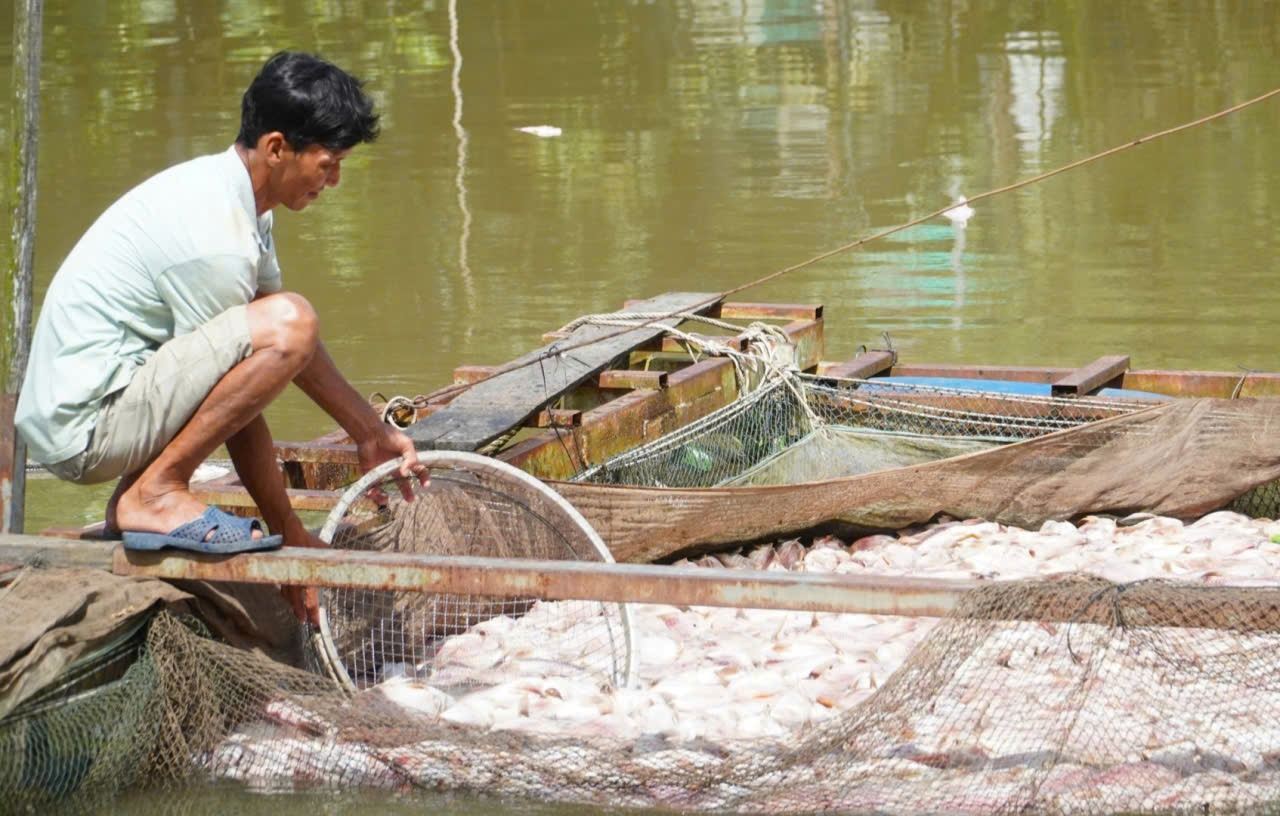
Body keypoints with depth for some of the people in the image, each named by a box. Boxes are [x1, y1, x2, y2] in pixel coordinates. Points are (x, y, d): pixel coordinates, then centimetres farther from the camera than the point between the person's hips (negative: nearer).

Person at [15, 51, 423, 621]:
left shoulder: (231, 195, 10)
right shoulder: (213, 237, -21)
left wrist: (371, 434, 23)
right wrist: (288, 534, -8)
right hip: (83, 426, -10)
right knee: (287, 324, -25)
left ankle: (134, 502, 18)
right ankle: (154, 494, -14)